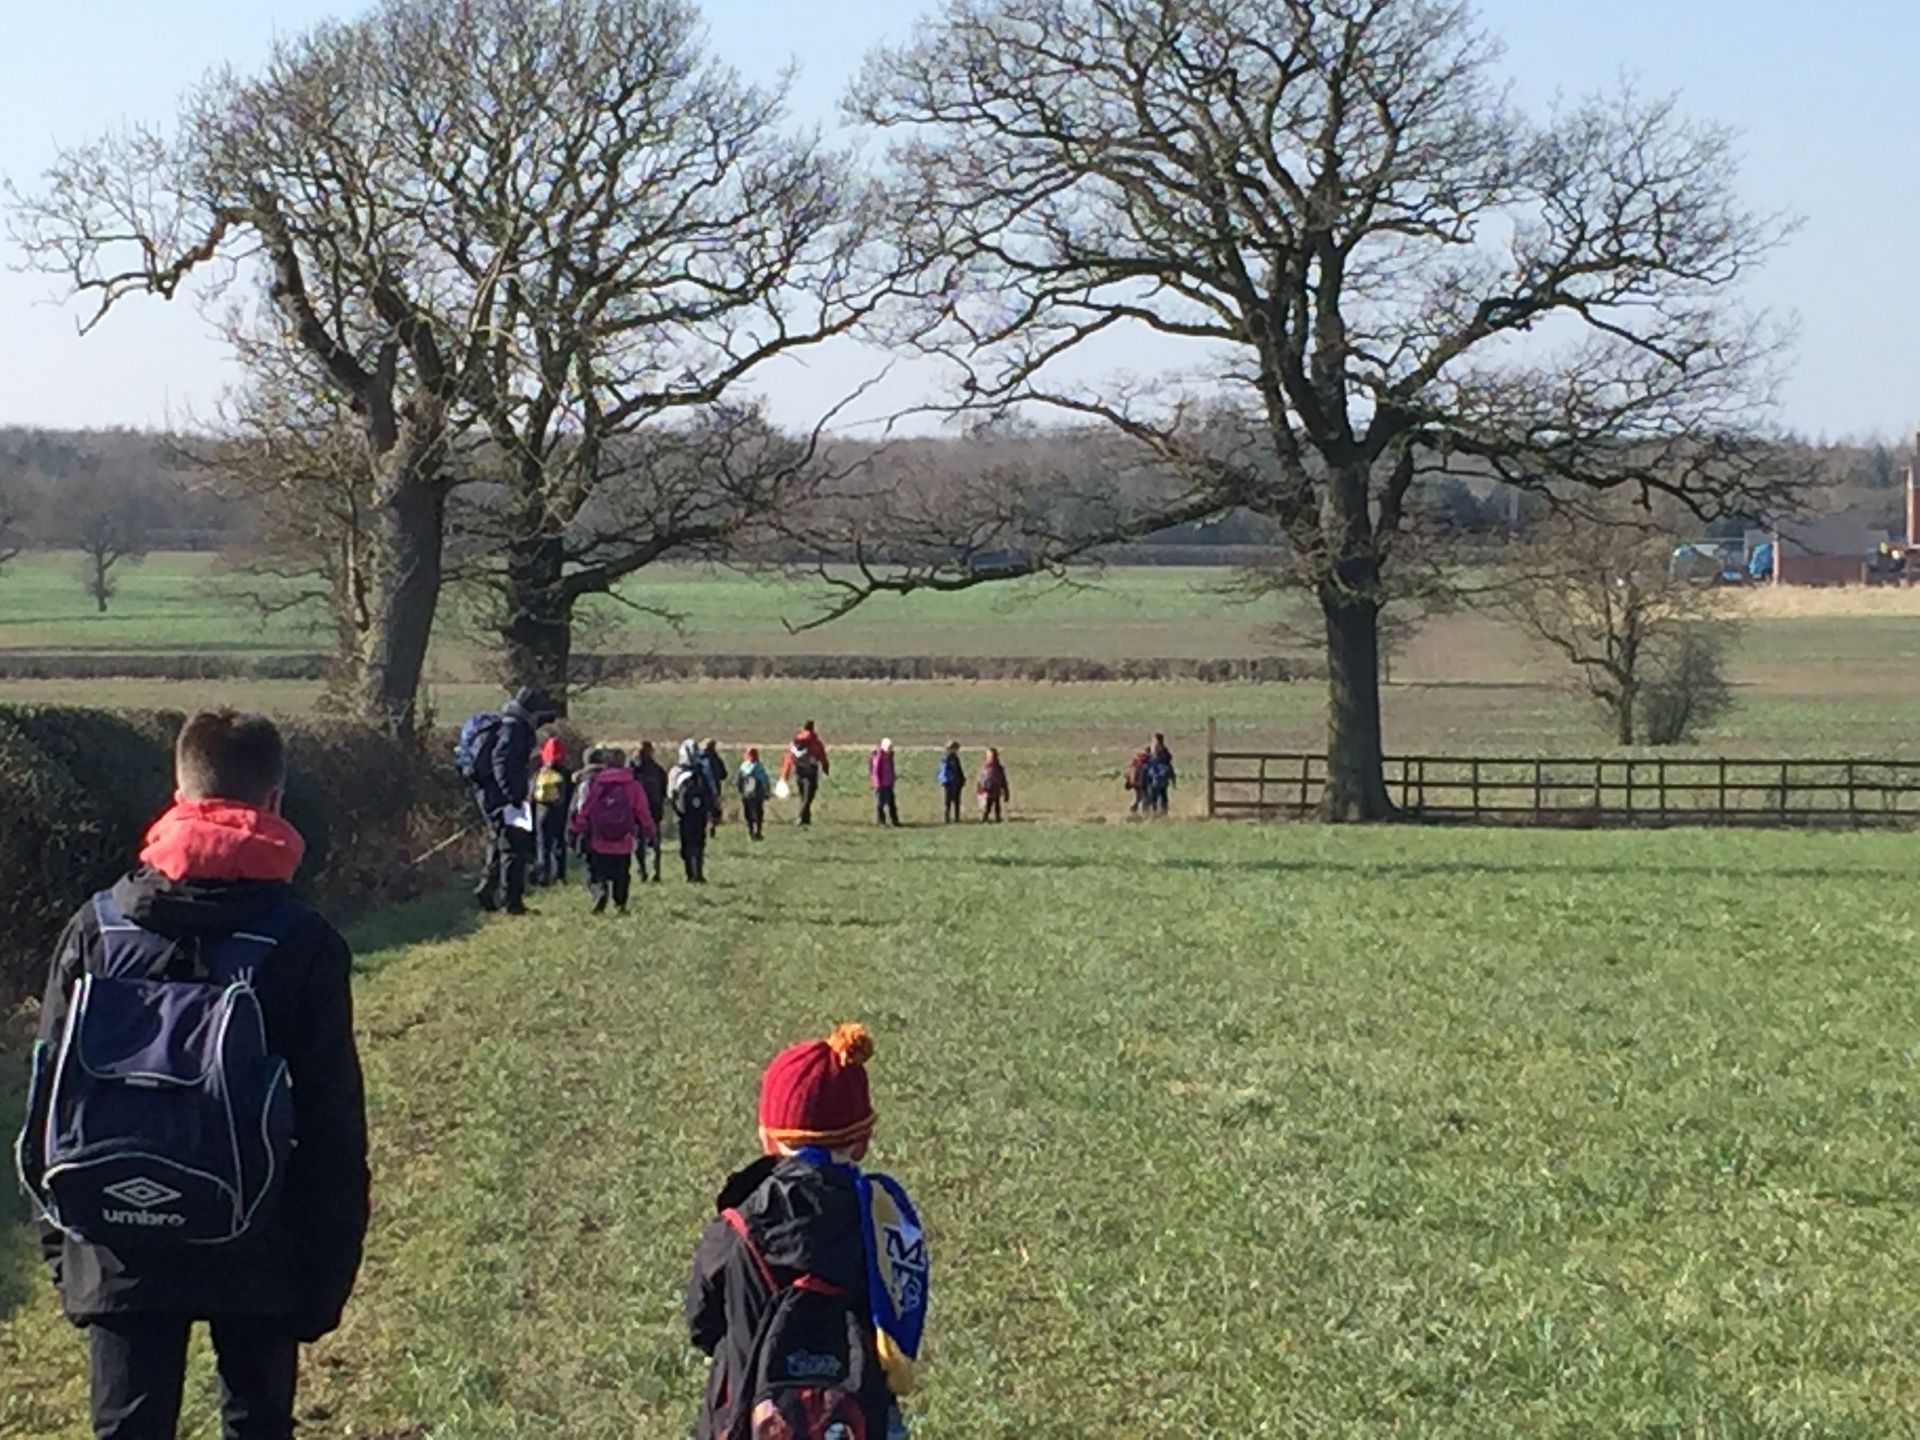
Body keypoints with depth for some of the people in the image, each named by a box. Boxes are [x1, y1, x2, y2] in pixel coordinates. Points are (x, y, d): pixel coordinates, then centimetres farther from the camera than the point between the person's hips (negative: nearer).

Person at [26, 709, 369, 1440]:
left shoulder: (98, 927, -3)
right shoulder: (304, 942, -8)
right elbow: (333, 1121, -6)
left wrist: (58, 1240, 13)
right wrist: (328, 1265, 2)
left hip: (121, 1252, 1)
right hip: (256, 1254, -1)